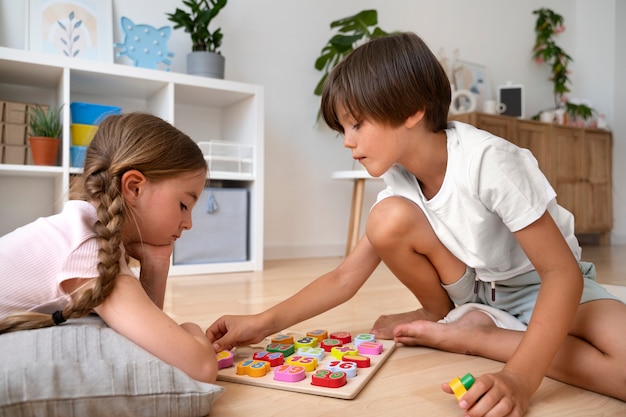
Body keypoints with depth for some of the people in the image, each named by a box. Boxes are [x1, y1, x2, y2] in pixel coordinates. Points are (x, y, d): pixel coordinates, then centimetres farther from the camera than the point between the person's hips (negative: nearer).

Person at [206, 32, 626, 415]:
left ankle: (465, 336, -16)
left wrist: (518, 379, -41)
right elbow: (345, 277, -9)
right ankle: (447, 319, -2)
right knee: (390, 218, -23)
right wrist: (264, 323, -19)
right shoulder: (400, 183, -11)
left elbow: (563, 272, -28)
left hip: (546, 288, -3)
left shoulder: (489, 161, -29)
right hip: (474, 291, 3)